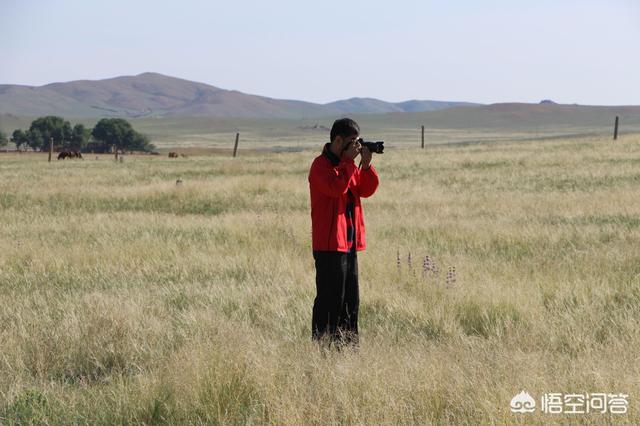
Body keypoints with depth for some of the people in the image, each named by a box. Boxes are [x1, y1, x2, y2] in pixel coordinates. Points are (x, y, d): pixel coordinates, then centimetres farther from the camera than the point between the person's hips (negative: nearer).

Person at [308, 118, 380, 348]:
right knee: (330, 299, -8)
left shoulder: (348, 164, 16)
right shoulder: (321, 165, -11)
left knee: (351, 300, 12)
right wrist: (349, 161, -18)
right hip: (329, 243, -9)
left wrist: (366, 166, -2)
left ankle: (348, 345, 19)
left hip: (349, 242, 9)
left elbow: (366, 190, 13)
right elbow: (336, 187, -26)